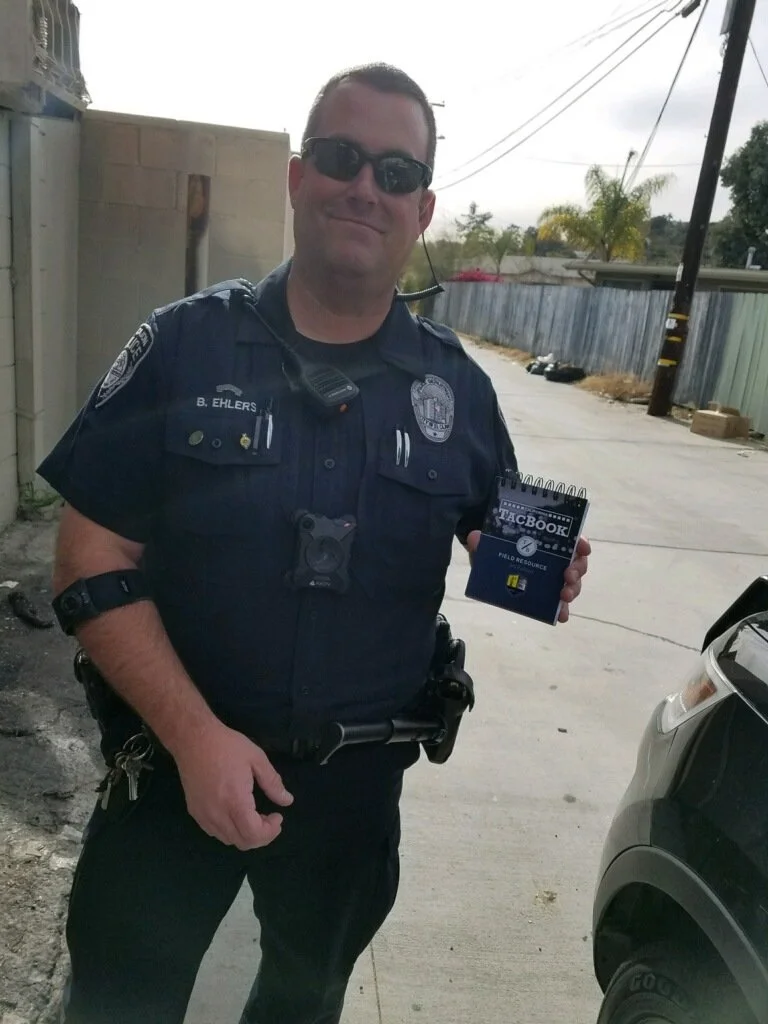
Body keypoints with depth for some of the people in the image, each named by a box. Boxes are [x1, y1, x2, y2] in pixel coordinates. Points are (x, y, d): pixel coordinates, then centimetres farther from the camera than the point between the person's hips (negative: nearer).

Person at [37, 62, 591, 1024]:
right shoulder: (185, 343, -12)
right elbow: (94, 560, -13)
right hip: (177, 755, -1)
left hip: (361, 776, 3)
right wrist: (195, 734, -22)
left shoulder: (456, 386, -4)